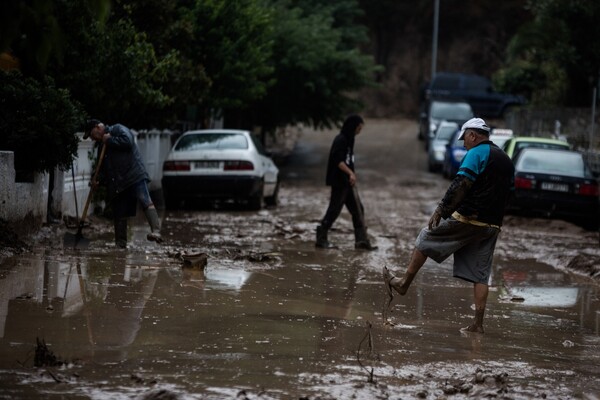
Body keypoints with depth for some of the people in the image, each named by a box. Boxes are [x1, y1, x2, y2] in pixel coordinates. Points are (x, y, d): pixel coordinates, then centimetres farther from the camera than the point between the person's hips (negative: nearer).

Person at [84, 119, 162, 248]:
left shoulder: (118, 129, 2)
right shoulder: (103, 146, 26)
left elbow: (127, 141, -18)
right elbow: (104, 168, 27)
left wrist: (109, 140, -7)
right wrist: (99, 180, 8)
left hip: (135, 175, -9)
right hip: (118, 183, 9)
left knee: (145, 201, -26)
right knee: (119, 215, 8)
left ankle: (156, 231, -40)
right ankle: (120, 243, 17)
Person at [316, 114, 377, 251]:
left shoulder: (348, 140, 14)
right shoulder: (340, 140, -15)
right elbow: (338, 161, -24)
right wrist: (350, 173, -35)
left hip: (347, 182, 10)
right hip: (339, 182, -10)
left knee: (358, 209, 5)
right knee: (334, 210, -2)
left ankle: (361, 240, 4)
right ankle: (321, 239, 7)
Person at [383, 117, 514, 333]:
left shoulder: (477, 154, -8)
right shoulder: (506, 160, 17)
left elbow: (460, 185, -18)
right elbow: (507, 193, 23)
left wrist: (441, 210, -18)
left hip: (467, 219, -7)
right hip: (492, 226, 7)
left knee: (426, 239, 11)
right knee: (480, 275, 7)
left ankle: (403, 283, 18)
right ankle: (478, 323, 2)